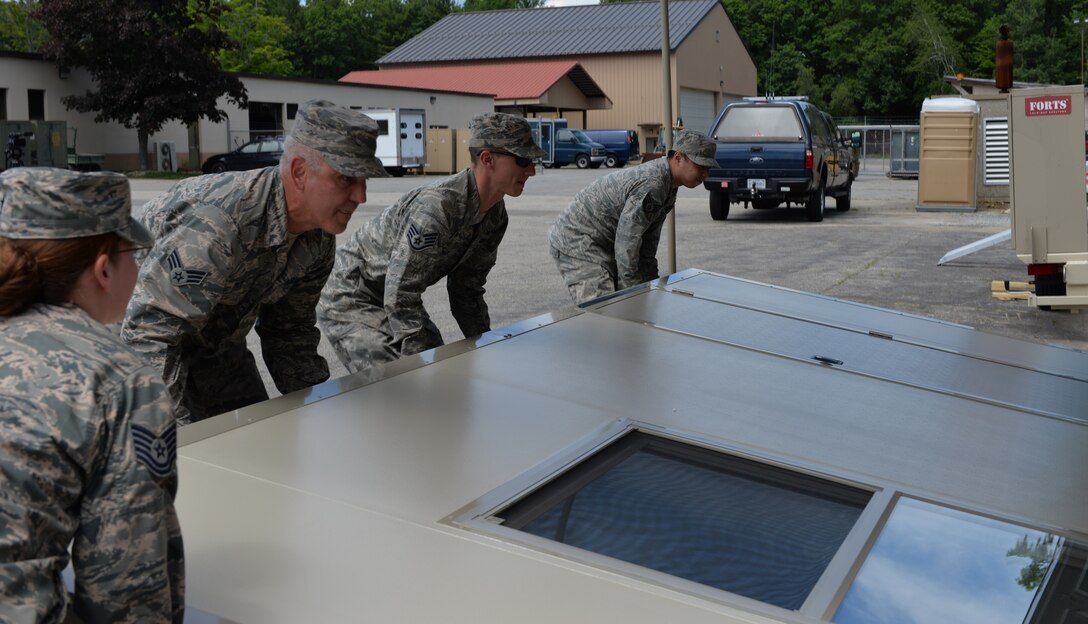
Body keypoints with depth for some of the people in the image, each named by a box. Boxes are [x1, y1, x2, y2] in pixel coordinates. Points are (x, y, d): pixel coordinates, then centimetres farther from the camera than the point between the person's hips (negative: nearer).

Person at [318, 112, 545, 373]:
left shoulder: (495, 216, -4)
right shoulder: (437, 207, -33)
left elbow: (467, 289, 6)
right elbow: (400, 299, -31)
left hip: (397, 300, 9)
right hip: (351, 300, -9)